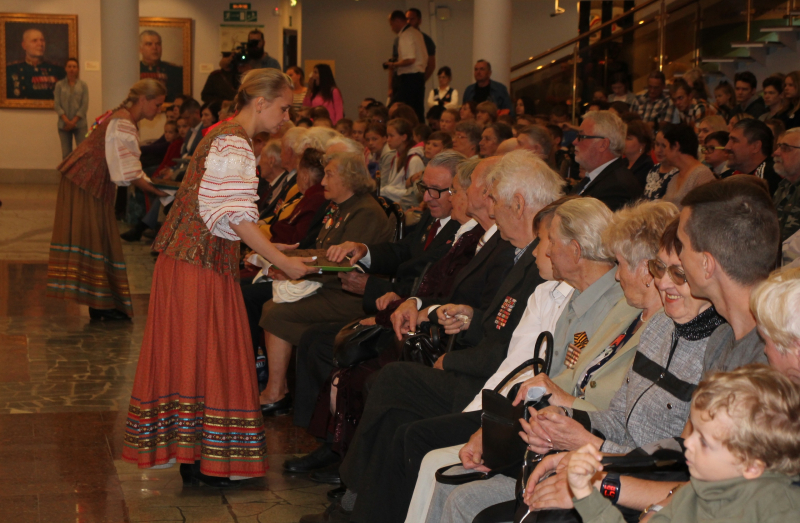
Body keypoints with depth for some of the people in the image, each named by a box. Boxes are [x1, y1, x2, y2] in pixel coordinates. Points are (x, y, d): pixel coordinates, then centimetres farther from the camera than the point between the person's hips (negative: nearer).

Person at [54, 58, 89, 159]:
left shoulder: (83, 85, 6)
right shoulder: (59, 85, 8)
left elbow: (85, 105, 1)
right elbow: (57, 105, 3)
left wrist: (74, 121, -8)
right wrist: (67, 121, -9)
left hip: (80, 124, -1)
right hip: (64, 125, 1)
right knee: (66, 154, -1)